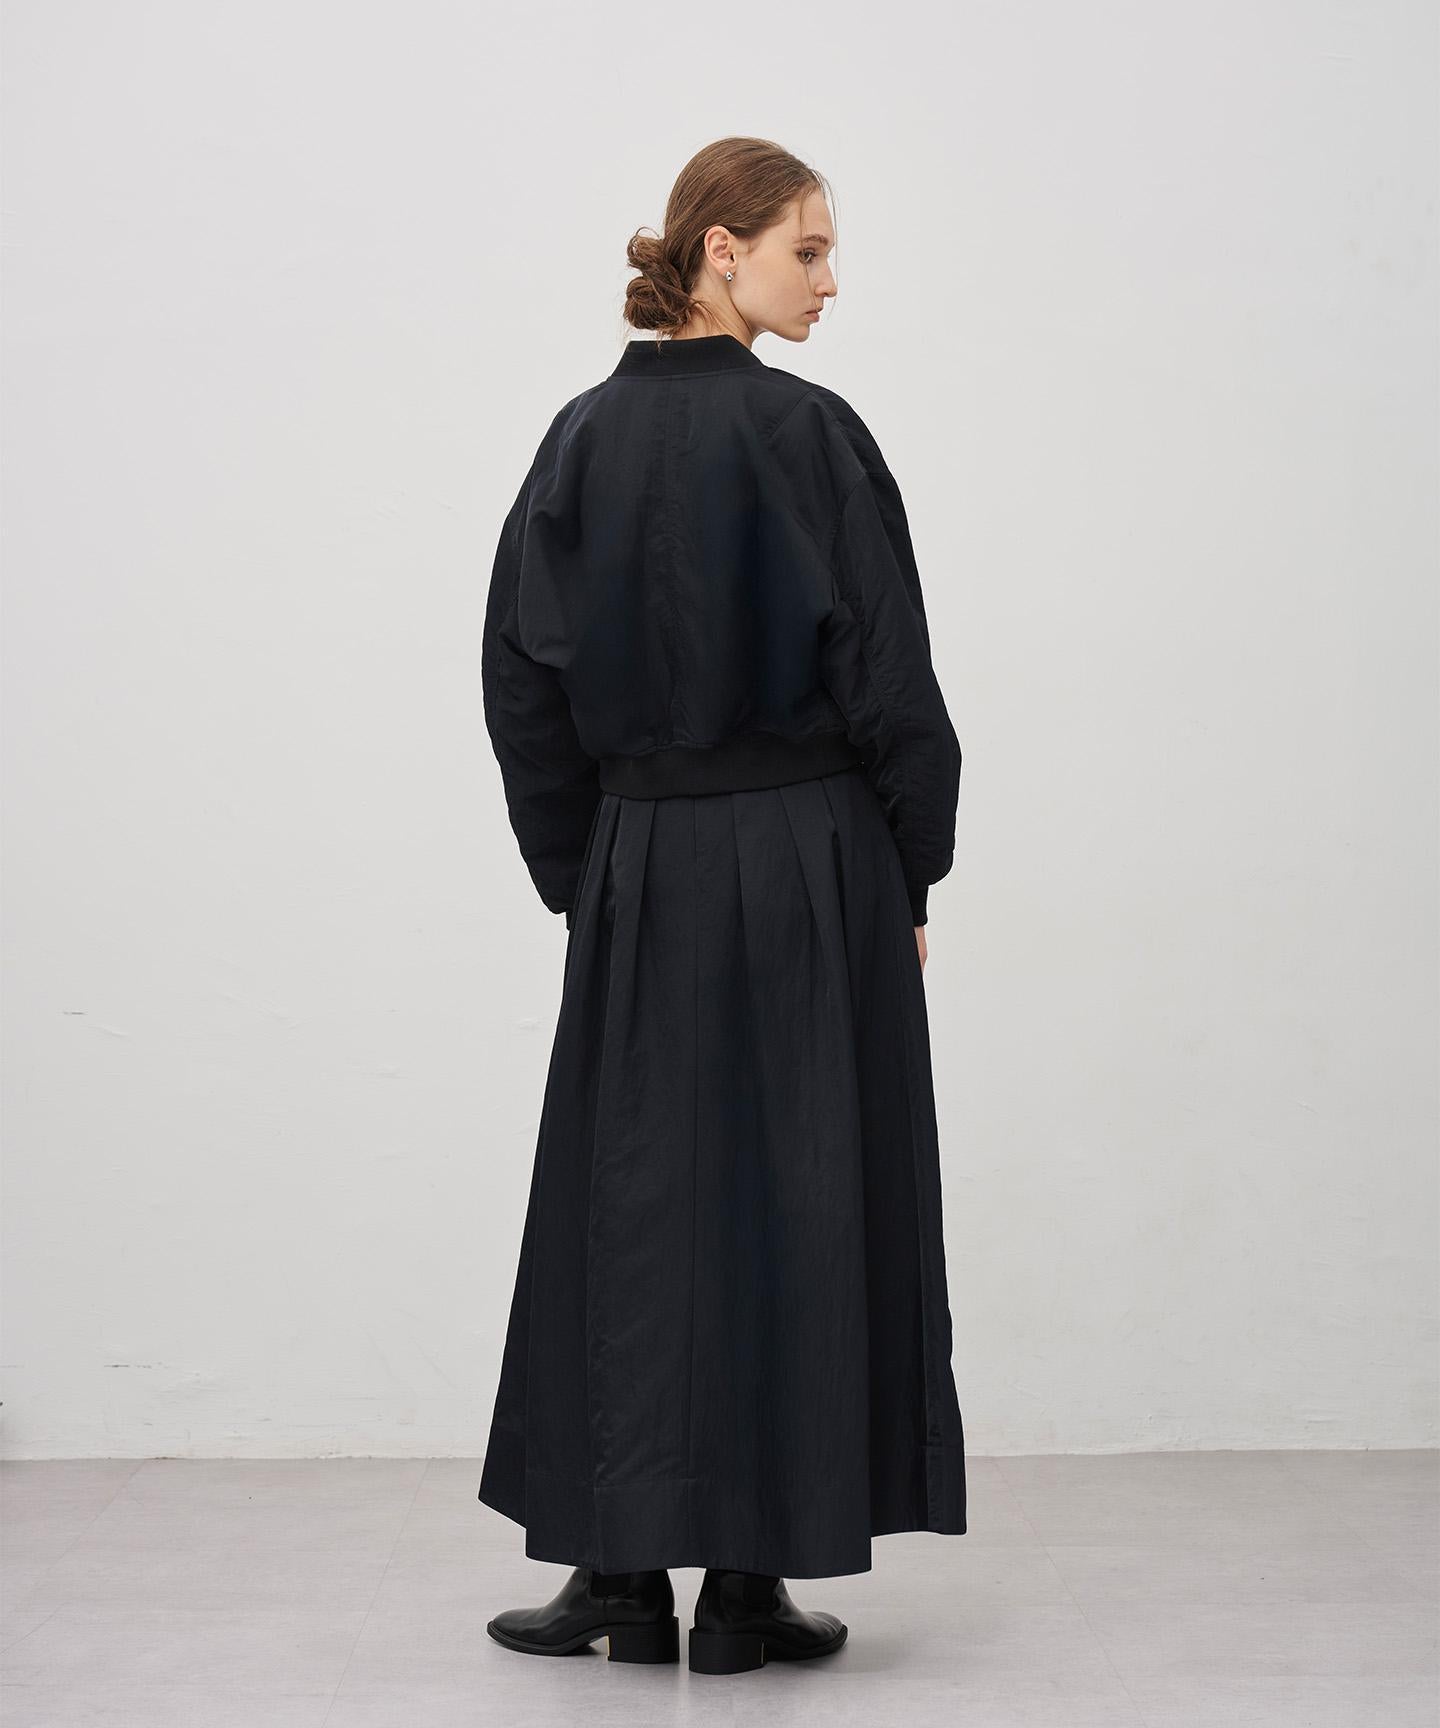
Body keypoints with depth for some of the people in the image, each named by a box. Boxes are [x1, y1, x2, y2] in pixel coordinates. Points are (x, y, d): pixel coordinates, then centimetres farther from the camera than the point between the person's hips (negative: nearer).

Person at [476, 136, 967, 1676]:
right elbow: (885, 675, -11)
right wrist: (916, 870, 0)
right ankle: (748, 1584, 9)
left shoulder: (580, 439, 4)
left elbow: (523, 680, 5)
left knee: (629, 1194, 11)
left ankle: (622, 1569, 16)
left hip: (637, 864, 4)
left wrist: (579, 874, 12)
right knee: (790, 1200, 4)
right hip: (808, 860, -4)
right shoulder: (808, 435, -11)